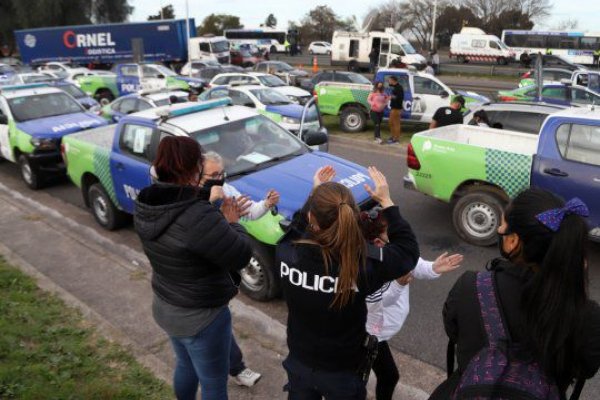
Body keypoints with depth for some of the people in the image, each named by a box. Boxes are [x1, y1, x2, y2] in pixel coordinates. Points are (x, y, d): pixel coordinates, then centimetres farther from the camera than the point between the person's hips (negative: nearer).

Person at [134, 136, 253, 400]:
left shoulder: (145, 206, -10)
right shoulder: (199, 217, -35)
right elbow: (241, 256, -26)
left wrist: (204, 198, 5)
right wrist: (231, 222, -10)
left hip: (165, 307, 8)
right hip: (200, 317, -7)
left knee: (185, 366, 33)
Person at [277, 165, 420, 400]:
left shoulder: (286, 254, -25)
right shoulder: (362, 266, -32)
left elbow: (296, 230, 2)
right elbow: (409, 249, -11)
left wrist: (315, 194, 5)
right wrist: (386, 201, -8)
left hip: (298, 363, 3)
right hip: (344, 372, -2)